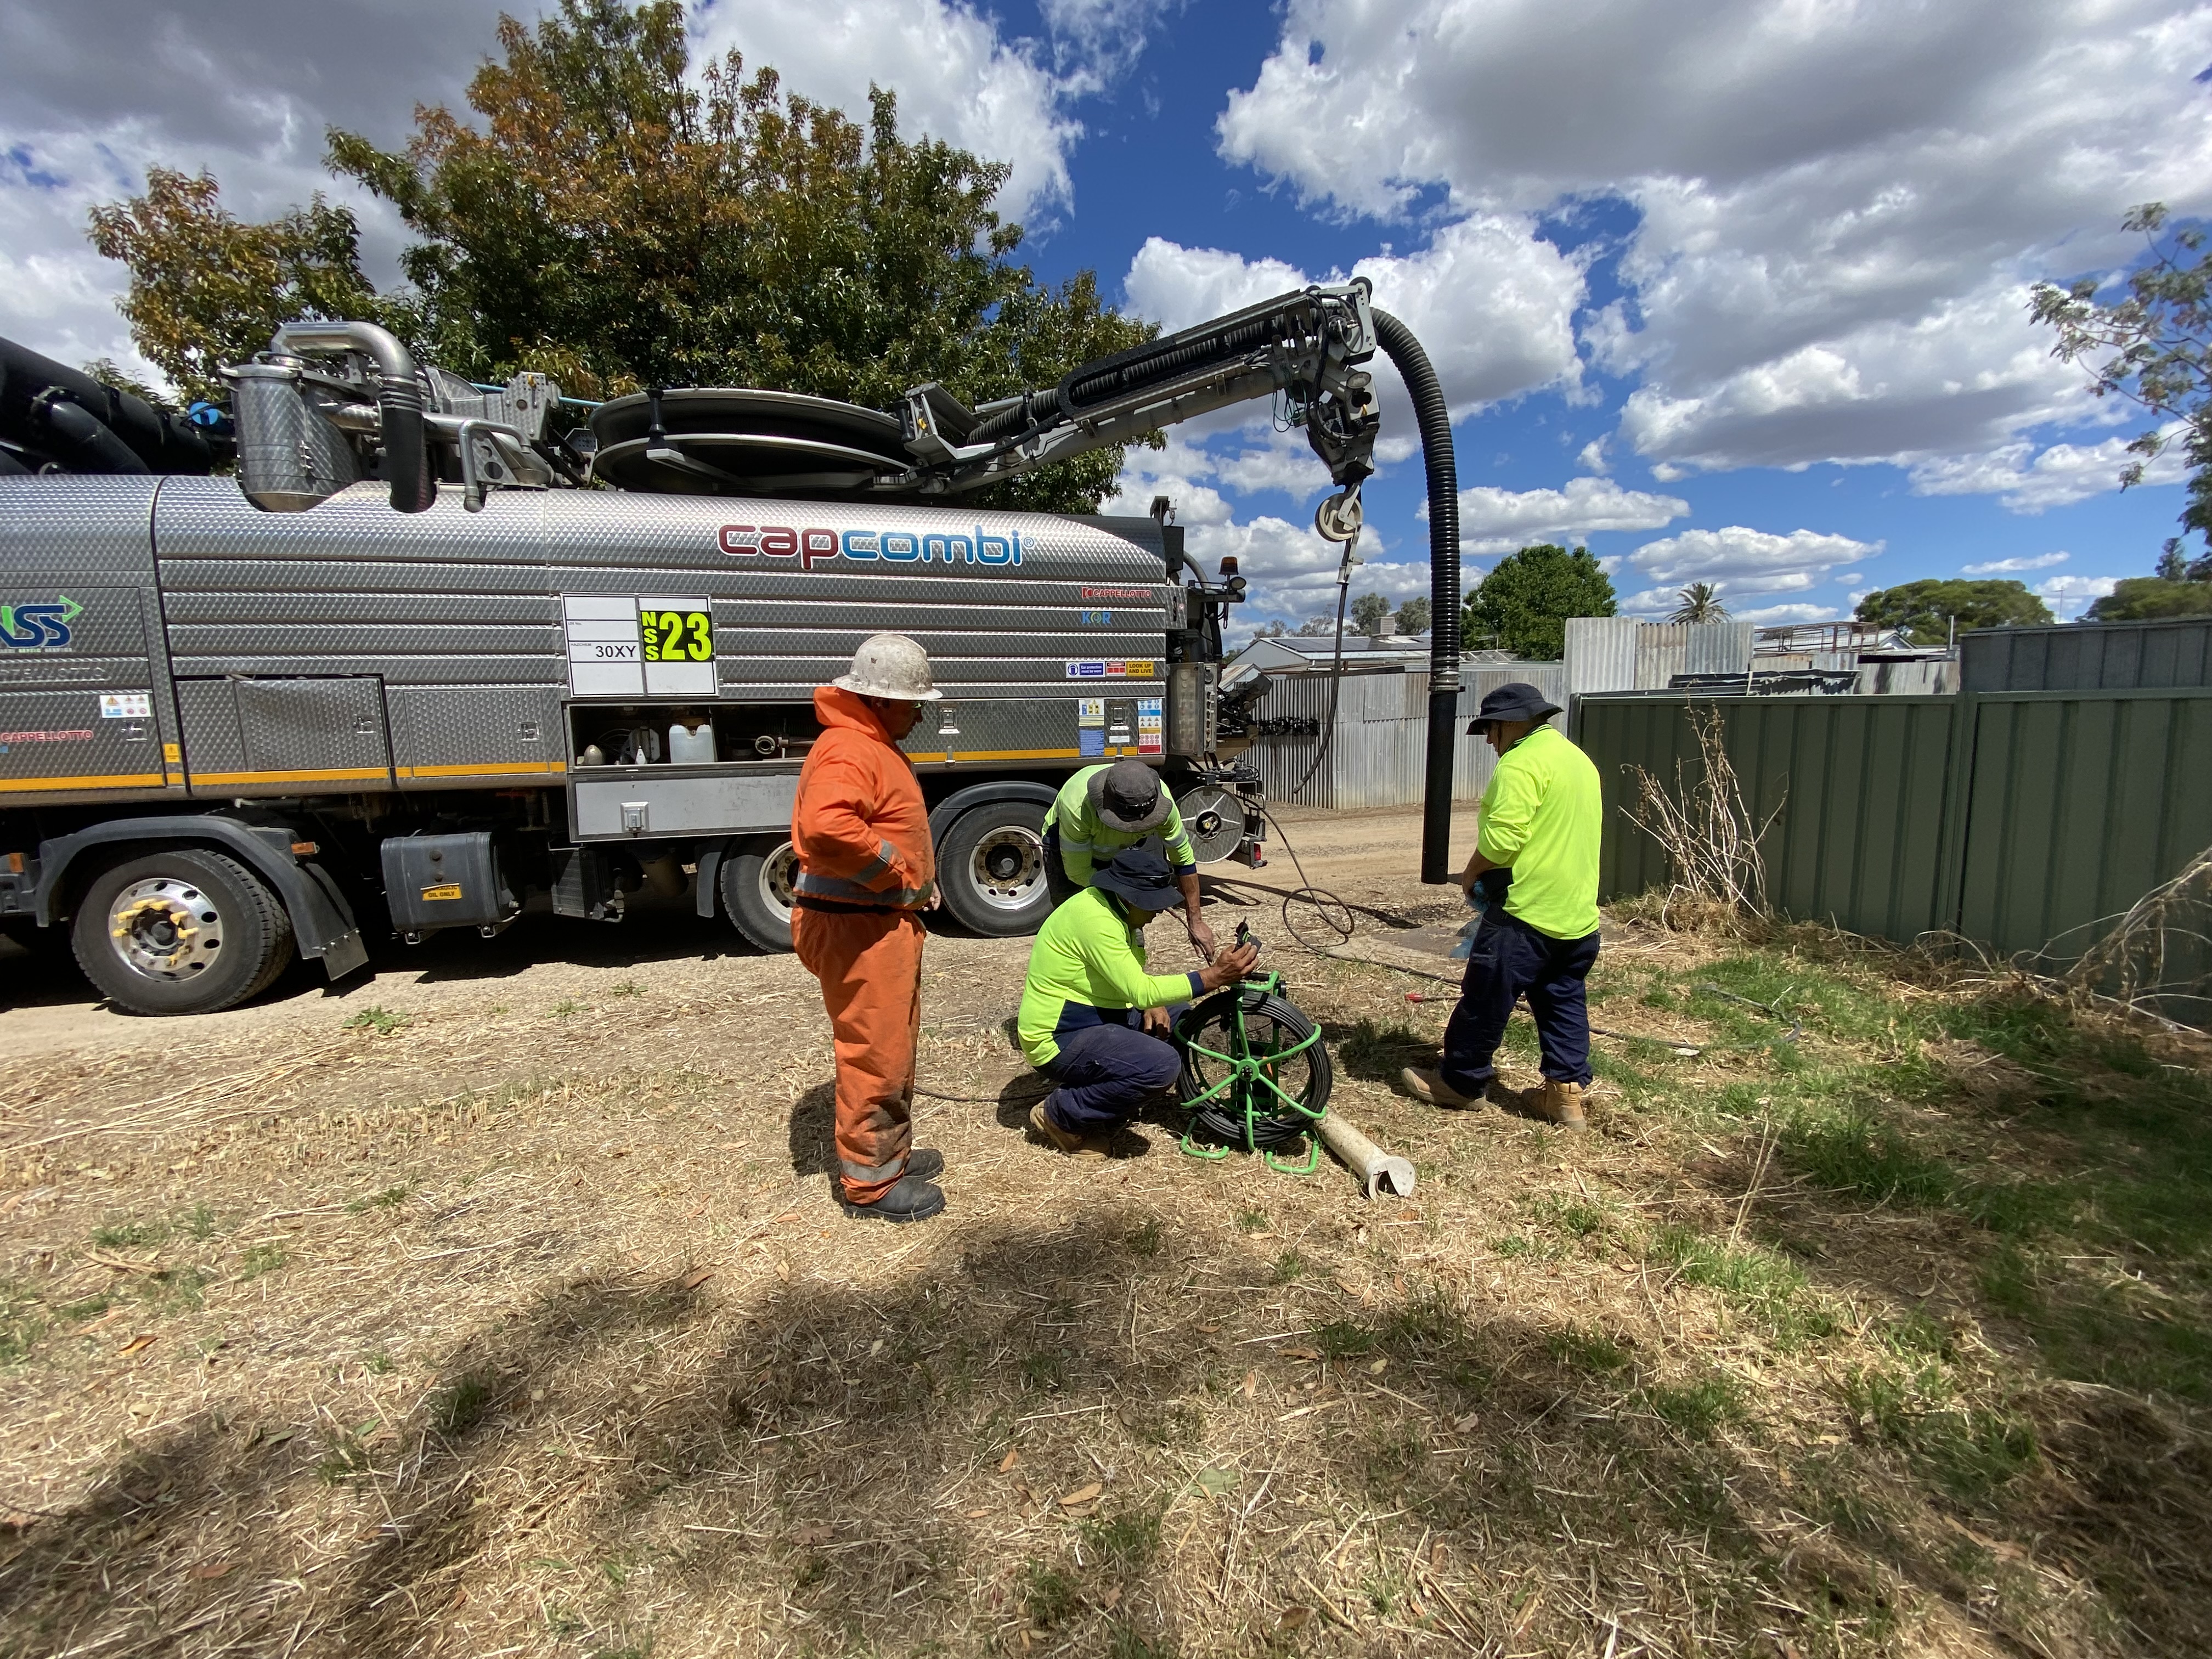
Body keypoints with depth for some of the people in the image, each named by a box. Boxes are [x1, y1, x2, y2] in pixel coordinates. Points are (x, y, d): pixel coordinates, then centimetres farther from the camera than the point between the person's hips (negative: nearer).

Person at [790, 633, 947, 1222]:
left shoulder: (876, 746, 15)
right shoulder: (848, 751, -20)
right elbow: (825, 828, -39)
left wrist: (921, 876, 12)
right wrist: (893, 871, -25)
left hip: (887, 922, 11)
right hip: (856, 928, -11)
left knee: (895, 1046, 21)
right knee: (875, 1054, -1)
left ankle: (892, 1152, 37)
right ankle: (870, 1180, 15)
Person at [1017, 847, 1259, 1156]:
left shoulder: (1116, 909, 6)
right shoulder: (1096, 919, -26)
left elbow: (1134, 979, 15)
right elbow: (1140, 991, -30)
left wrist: (1152, 1003, -6)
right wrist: (1213, 977, -30)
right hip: (1058, 1039, -10)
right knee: (1162, 1065, -26)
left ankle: (1101, 1108, 9)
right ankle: (1058, 1116, -7)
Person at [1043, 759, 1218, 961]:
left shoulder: (1160, 798, -33)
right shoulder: (1077, 808, -44)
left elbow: (1183, 858, -18)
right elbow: (1078, 872, -29)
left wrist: (1195, 921, -15)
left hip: (1118, 851, 4)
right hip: (1067, 849, -3)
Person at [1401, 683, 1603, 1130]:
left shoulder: (1522, 762, -15)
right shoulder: (1579, 759, 16)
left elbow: (1503, 837, -24)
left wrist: (1472, 873, -6)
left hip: (1529, 910, -9)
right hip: (1579, 913, 10)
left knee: (1486, 1000, 3)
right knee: (1564, 1002, 14)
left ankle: (1459, 1081, 14)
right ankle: (1566, 1092, 18)